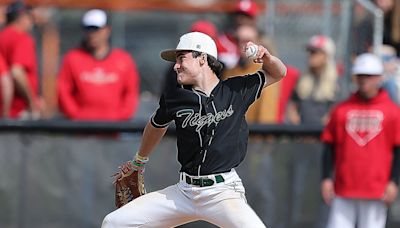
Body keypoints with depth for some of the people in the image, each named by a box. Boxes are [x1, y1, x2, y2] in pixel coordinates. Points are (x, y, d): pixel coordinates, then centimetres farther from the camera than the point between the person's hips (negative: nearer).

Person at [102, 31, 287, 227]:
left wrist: (266, 57, -9)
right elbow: (156, 125, 24)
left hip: (223, 192, -3)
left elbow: (278, 73, 12)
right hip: (184, 192, 3)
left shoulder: (236, 90, -1)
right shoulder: (174, 97, 4)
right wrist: (139, 161, 38)